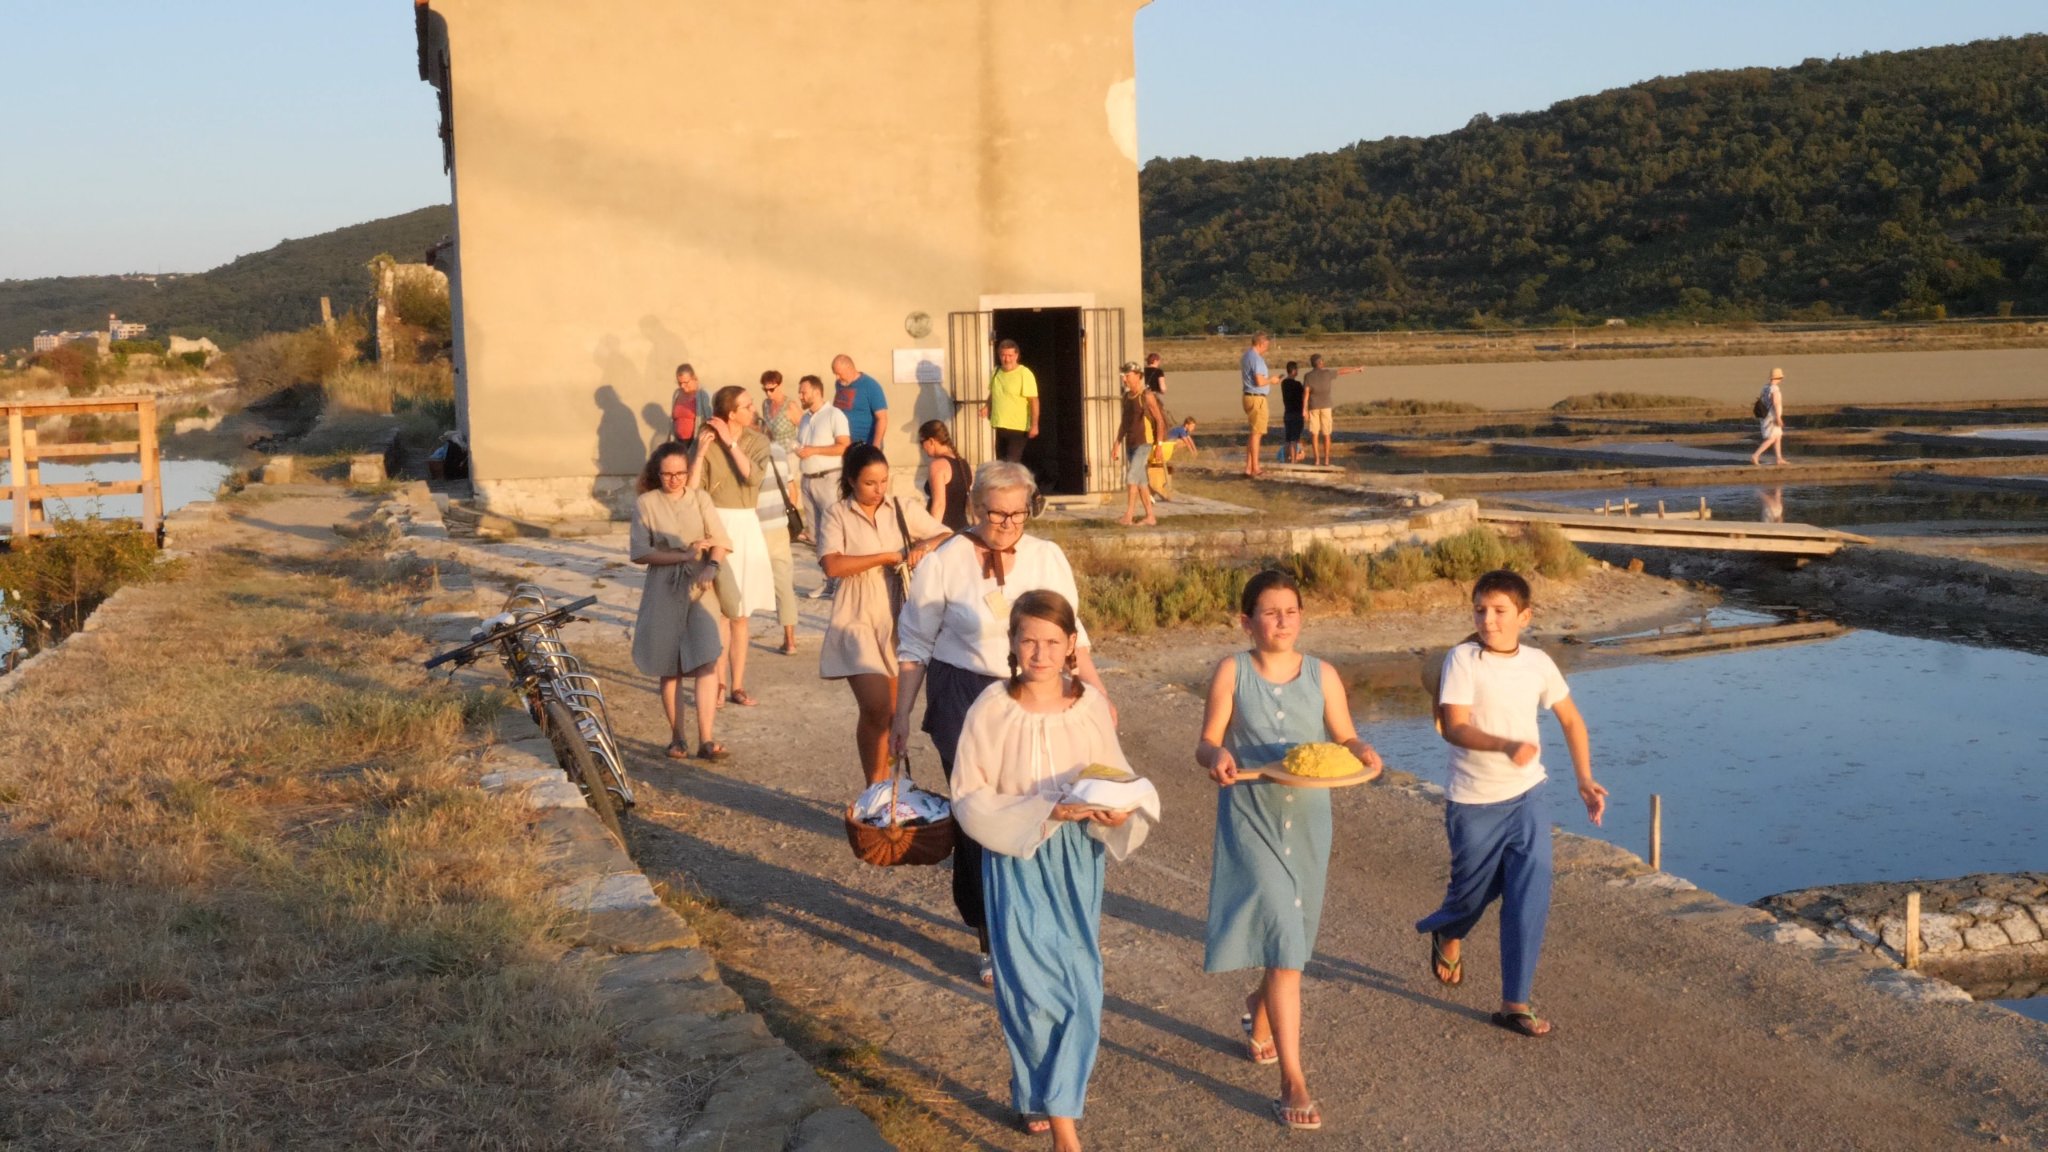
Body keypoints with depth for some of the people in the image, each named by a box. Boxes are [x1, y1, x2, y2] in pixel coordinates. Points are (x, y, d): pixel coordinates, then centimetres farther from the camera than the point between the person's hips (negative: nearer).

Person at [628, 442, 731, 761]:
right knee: (670, 669, 6)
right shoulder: (646, 504, 2)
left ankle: (706, 741, -12)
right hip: (664, 592, -1)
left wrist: (713, 564, -20)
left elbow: (720, 541, 0)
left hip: (700, 588, 1)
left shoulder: (700, 498, 7)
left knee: (707, 663, -11)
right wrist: (684, 555, -15)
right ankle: (677, 738, 18)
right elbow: (639, 552, -6)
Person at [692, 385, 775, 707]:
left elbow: (754, 476, -16)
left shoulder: (757, 441, 3)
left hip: (746, 527, 3)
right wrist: (700, 452, -18)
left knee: (740, 613, 9)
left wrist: (730, 442, -16)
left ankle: (737, 685, 16)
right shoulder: (707, 443, -5)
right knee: (719, 610, -4)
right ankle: (718, 681, 6)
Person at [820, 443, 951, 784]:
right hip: (858, 621, -3)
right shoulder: (837, 515, -2)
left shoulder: (904, 511, 6)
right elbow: (833, 565, -16)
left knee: (892, 711, 8)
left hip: (898, 621, 4)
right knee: (876, 707, -17)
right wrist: (887, 556, -15)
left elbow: (949, 538, 6)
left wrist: (927, 545, -15)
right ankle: (876, 789, -3)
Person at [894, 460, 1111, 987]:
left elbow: (1071, 636, 11)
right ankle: (994, 941, 12)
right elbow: (915, 644, 1)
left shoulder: (1048, 557, 3)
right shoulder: (945, 562, -6)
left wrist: (1098, 692, 3)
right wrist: (901, 715, -1)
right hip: (964, 701, -3)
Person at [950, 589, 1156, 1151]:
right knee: (1031, 984, 1)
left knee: (1079, 983, 6)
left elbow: (1116, 778, 4)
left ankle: (1054, 1101, 26)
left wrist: (1117, 812, -18)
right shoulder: (991, 711, -14)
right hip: (1017, 861, -3)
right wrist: (1045, 812, -22)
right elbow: (969, 798, -12)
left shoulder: (1091, 705, -6)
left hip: (1078, 860, 3)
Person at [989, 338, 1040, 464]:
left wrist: (1034, 425, -22)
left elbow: (1034, 400, -16)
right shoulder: (996, 372, 7)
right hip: (1000, 427, 7)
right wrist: (988, 408, 2)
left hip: (1018, 428, -7)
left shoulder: (1024, 373, -14)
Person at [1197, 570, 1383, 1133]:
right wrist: (1218, 757, -28)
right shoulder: (1232, 672, -6)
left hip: (1308, 819, 4)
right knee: (1283, 940, -12)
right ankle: (1293, 1081, -8)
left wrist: (1362, 752, -20)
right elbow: (1207, 744, -6)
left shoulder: (1323, 676, 1)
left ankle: (1258, 1010, 51)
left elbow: (1344, 738, 2)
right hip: (1250, 818, -3)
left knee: (1291, 934, 17)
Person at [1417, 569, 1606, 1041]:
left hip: (1527, 799, 3)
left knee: (1530, 901, -5)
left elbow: (1571, 720, 13)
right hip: (1474, 804, -3)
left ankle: (1514, 1004, 6)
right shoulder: (1463, 659, -14)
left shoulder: (1538, 663, -1)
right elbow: (1454, 727, -24)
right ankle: (1448, 935, 49)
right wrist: (1506, 746, -40)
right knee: (1473, 893, 13)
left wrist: (1585, 780, 7)